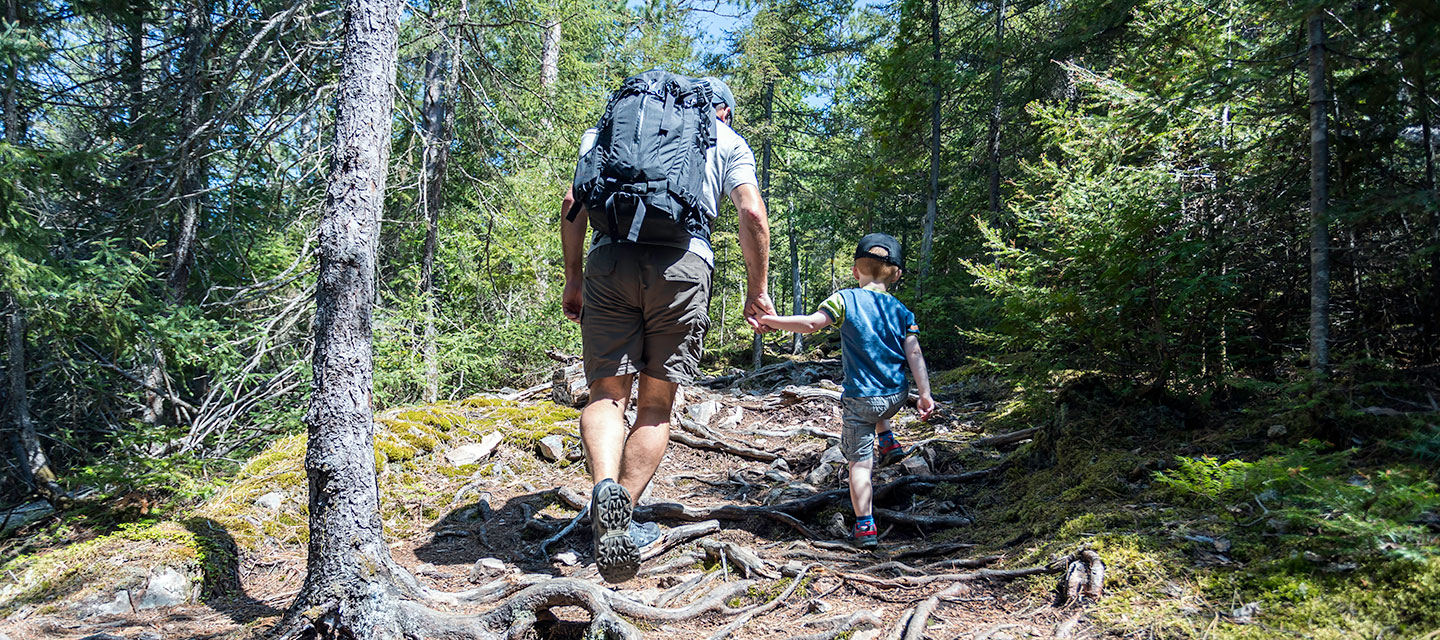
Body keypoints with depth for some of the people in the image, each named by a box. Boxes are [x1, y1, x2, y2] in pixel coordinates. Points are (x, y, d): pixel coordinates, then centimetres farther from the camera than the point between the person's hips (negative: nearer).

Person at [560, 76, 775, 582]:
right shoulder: (727, 140, 21)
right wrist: (756, 289, 13)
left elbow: (573, 200, 17)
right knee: (657, 401, 8)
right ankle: (620, 524, 6)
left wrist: (573, 276, 20)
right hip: (683, 260, -1)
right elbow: (753, 215, 6)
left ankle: (605, 487, -25)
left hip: (611, 255, 2)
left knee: (607, 393, 2)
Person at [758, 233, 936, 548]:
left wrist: (770, 319, -16)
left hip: (861, 399, -4)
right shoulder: (901, 311, 4)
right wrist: (925, 394, -3)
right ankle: (887, 441, 30)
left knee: (860, 462, 2)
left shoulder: (845, 299, -7)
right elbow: (914, 353, -3)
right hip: (897, 396, 4)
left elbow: (811, 323, -21)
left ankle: (865, 527, -1)